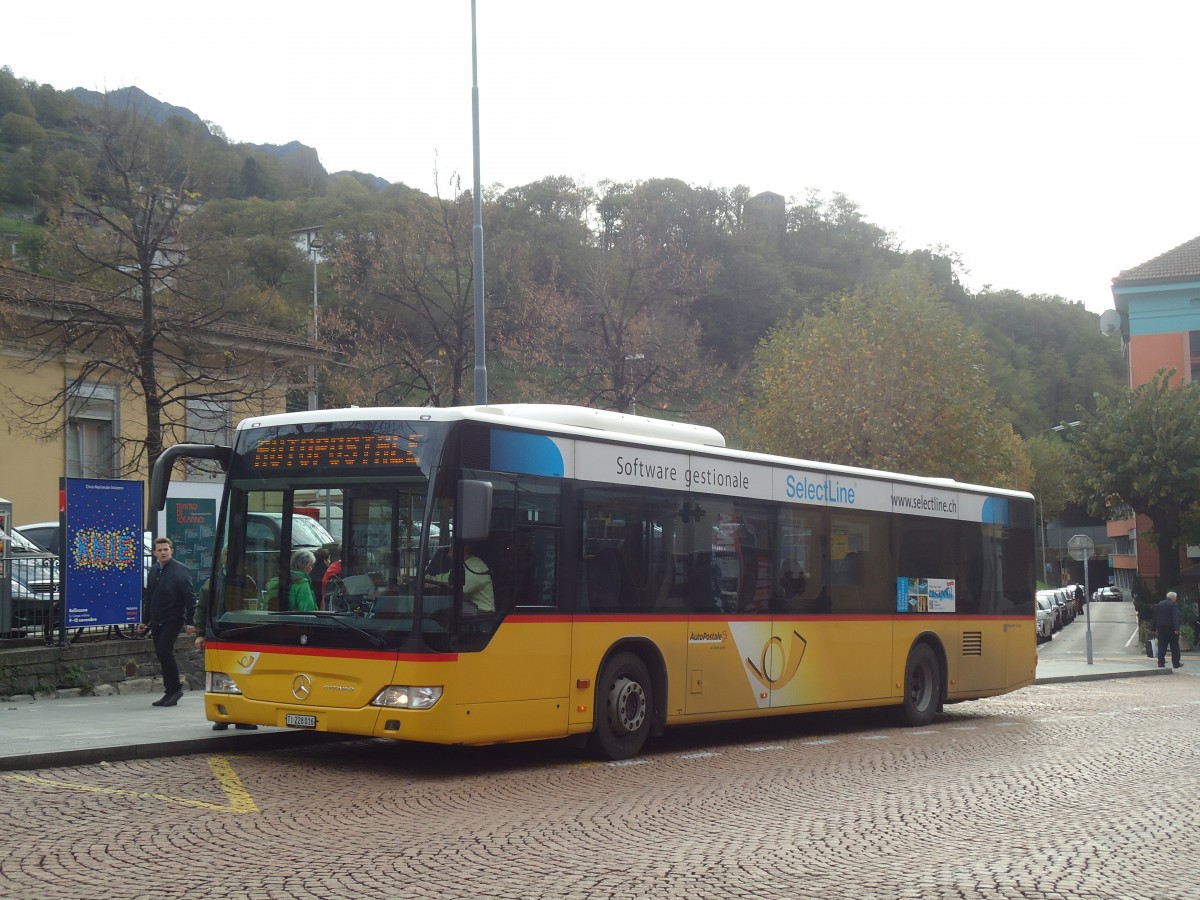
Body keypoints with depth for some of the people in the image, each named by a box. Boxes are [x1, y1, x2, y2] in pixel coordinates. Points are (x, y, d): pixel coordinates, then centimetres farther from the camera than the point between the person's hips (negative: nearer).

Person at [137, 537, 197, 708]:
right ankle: (170, 693, 12)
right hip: (157, 620, 7)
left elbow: (190, 597, -10)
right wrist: (144, 620, 19)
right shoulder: (154, 571, 13)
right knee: (161, 654, 6)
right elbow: (148, 597, 22)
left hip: (173, 619, -7)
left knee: (164, 650, -18)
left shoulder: (180, 570, -8)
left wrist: (190, 621, -15)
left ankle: (175, 688, -6)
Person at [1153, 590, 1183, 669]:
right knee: (1174, 646, 3)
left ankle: (1161, 662, 1)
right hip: (1171, 627, -5)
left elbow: (1155, 616, 11)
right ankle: (1176, 663, 4)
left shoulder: (1159, 604, 10)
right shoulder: (1174, 604, -8)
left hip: (1161, 627, 5)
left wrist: (1156, 627, 14)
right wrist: (1176, 628, -21)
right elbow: (1175, 617, -17)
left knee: (1161, 645, 7)